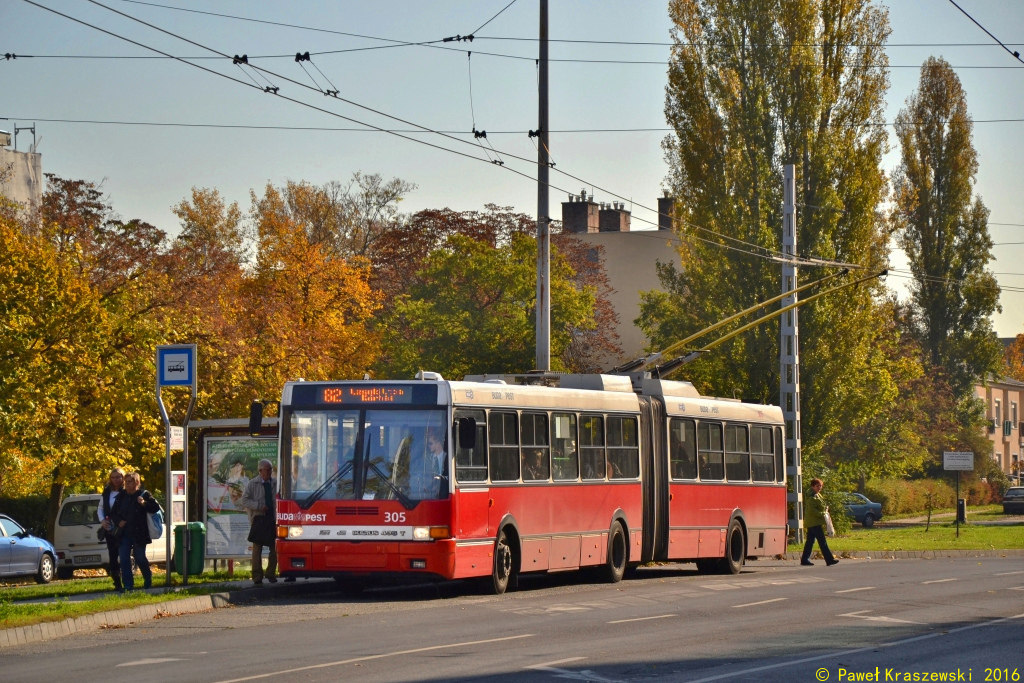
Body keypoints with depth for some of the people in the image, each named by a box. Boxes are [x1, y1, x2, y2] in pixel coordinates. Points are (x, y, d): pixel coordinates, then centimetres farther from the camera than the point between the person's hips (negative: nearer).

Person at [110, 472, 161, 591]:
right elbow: (113, 513, 17)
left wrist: (144, 503, -26)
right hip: (124, 534, 4)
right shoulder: (121, 496, 11)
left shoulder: (144, 494, -3)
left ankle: (148, 581, 25)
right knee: (124, 559, -4)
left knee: (140, 559, 4)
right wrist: (118, 521, -3)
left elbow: (156, 507, -10)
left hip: (139, 533, -4)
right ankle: (128, 585, -1)